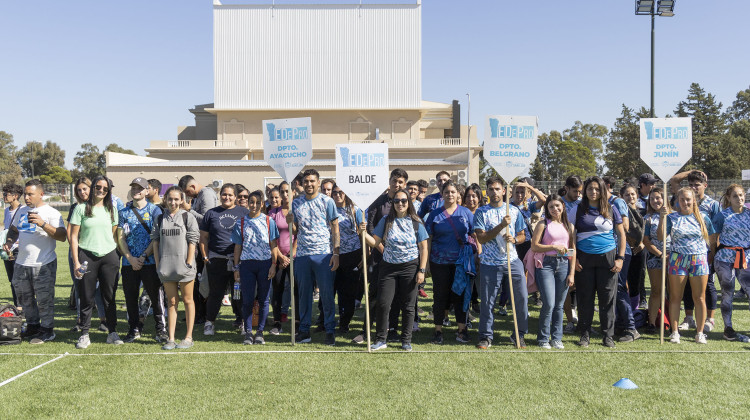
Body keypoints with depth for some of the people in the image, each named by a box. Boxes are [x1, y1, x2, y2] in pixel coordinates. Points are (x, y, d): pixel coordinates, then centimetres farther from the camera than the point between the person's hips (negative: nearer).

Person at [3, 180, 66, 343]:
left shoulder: (51, 213, -9)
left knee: (44, 299, -1)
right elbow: (14, 229, 26)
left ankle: (46, 331, 12)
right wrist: (9, 241, 6)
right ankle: (32, 326, 34)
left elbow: (62, 236, -19)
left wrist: (42, 224, -27)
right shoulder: (22, 210, 12)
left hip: (44, 264, -7)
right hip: (21, 263, 7)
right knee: (24, 297, 18)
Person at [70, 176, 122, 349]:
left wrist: (117, 257, 8)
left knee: (109, 296, 6)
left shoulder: (111, 209, 10)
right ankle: (84, 334, 12)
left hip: (109, 256, 2)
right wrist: (76, 261, -6)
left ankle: (112, 332, 13)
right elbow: (73, 236, -1)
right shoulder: (81, 208, 1)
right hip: (87, 255, -2)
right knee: (87, 297, 2)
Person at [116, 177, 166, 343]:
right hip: (129, 262, 4)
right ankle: (134, 329, 23)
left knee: (156, 295, -2)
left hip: (150, 262, -3)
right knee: (130, 297, 9)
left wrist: (143, 256, -12)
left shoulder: (155, 210, 2)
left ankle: (160, 329, 8)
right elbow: (120, 238, 6)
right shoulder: (123, 212, 12)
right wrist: (130, 258, -8)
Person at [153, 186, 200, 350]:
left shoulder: (188, 217, 0)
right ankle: (171, 338, 12)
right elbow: (155, 240, 9)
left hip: (184, 265, -3)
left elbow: (192, 241, -4)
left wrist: (189, 263, -10)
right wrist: (158, 263, 1)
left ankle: (188, 337, 12)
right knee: (171, 302, 9)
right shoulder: (160, 219, 9)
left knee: (187, 300, 5)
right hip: (166, 266, 3)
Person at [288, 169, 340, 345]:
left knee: (327, 294, 0)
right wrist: (291, 223, -7)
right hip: (302, 254, 4)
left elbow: (335, 228, 0)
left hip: (323, 254, -3)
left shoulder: (327, 202, 1)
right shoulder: (296, 203, 11)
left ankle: (330, 331, 9)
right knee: (304, 293, 10)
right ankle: (304, 330, 19)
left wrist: (336, 253, -8)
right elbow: (295, 231, 17)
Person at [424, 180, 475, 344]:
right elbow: (428, 239, 2)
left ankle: (462, 330, 17)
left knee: (460, 294, 7)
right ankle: (438, 331, 16)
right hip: (439, 262, 0)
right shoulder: (434, 214, 3)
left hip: (461, 261, 1)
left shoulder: (466, 212, 4)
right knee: (440, 296, 6)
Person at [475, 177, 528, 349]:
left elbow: (522, 236, 13)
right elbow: (481, 238, -9)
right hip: (490, 263, -2)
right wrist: (501, 225, -17)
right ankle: (485, 336, 16)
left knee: (522, 297, 1)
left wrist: (514, 239, -10)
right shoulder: (481, 212, 0)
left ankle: (519, 335, 16)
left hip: (513, 261, 2)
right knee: (487, 301, 2)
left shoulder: (514, 211, 9)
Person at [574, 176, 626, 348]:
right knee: (585, 297, 4)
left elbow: (621, 234, 8)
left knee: (608, 298, 3)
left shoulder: (611, 209, 5)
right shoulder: (579, 210, 4)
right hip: (584, 258, 0)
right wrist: (574, 258, -3)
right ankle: (584, 335, 15)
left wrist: (620, 258, 0)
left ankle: (608, 336, 14)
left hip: (607, 257, 0)